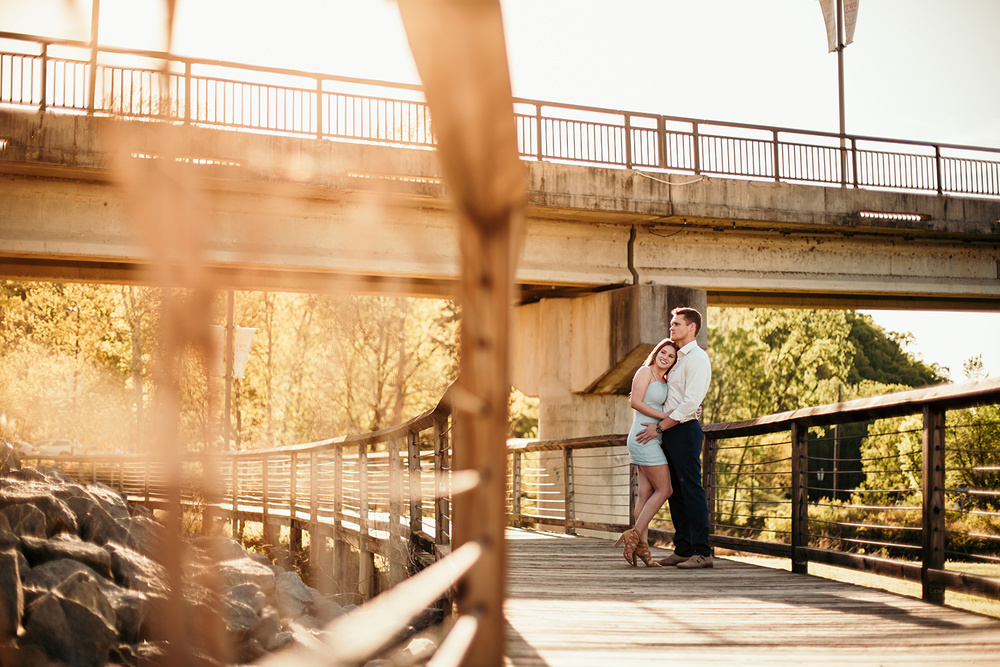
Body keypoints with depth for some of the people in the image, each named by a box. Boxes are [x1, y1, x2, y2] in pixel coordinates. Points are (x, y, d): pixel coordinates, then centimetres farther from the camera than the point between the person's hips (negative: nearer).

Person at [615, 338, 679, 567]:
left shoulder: (665, 382, 18)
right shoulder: (645, 371, -7)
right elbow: (636, 402, -16)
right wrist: (665, 416, -17)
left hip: (654, 439, 8)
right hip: (645, 438, -8)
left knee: (646, 493, 3)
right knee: (663, 490, -9)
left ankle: (641, 546, 1)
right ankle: (635, 535, -6)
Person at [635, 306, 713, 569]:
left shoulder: (697, 358, -9)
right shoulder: (678, 359, 20)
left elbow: (691, 402, -18)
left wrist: (659, 427, -17)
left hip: (684, 429, -10)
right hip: (670, 432, 10)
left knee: (691, 490, -10)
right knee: (675, 491, 9)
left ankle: (702, 552, -9)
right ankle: (682, 549, 13)